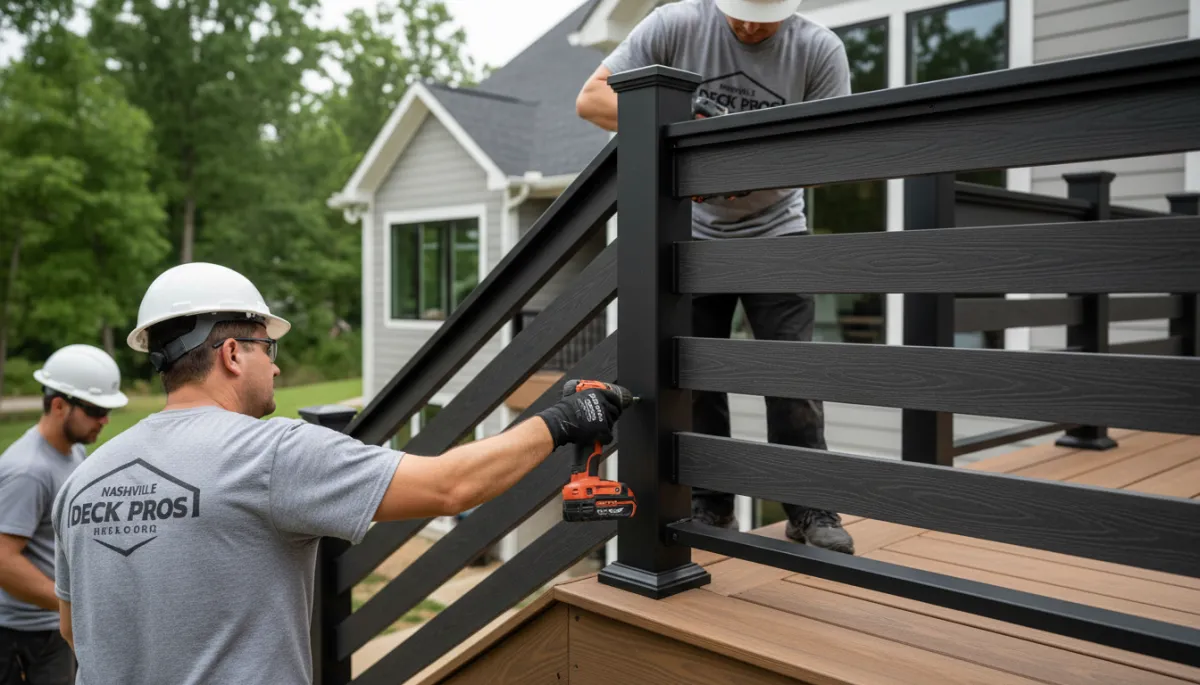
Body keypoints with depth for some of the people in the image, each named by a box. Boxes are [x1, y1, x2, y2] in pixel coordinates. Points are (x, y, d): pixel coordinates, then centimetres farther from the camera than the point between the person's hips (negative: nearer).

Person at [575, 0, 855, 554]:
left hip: (775, 234, 0)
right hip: (693, 236, 1)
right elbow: (591, 97, -15)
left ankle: (809, 508, 8)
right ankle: (708, 505, 17)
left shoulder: (819, 50, -12)